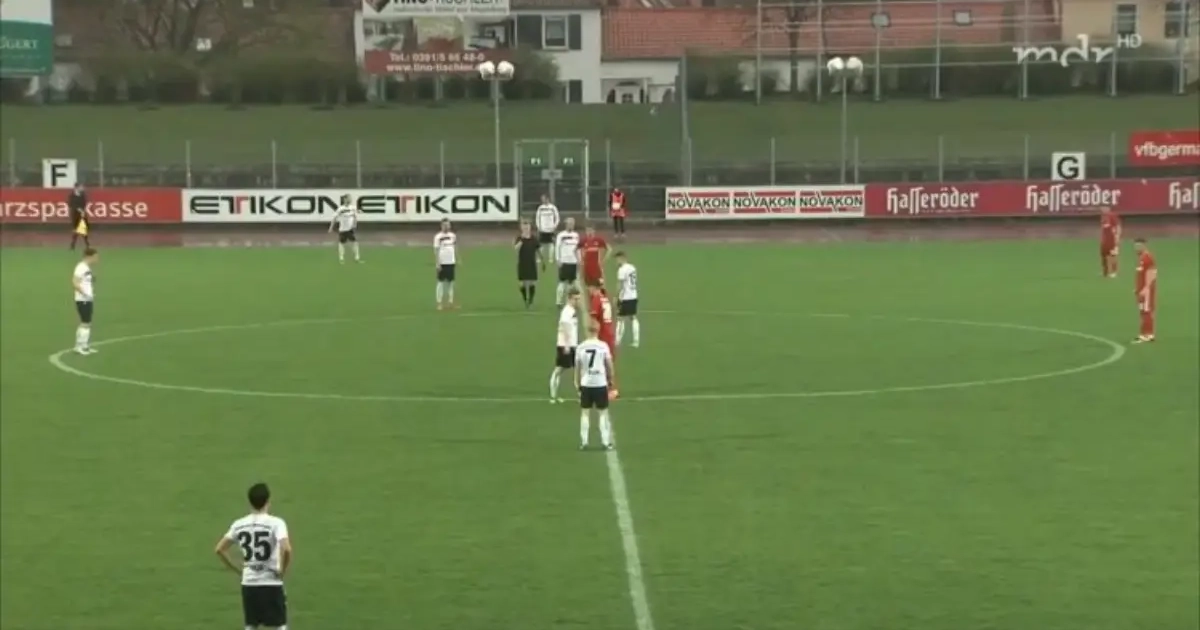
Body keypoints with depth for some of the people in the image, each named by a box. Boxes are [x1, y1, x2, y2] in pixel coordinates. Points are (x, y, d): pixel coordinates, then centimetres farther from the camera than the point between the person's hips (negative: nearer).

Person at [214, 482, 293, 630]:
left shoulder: (239, 525, 3)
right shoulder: (275, 523, -12)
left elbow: (220, 549, 6)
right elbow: (286, 549, -26)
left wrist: (237, 570, 12)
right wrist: (283, 571, -10)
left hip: (248, 584, 4)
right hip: (271, 584, -4)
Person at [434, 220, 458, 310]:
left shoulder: (453, 236, 9)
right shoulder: (438, 237, -6)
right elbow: (436, 250, -7)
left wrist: (457, 260, 11)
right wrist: (437, 263, -13)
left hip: (451, 262, 5)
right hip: (442, 263, -5)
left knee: (451, 282, 7)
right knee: (441, 282, -1)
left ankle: (450, 302, 11)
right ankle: (439, 303, 1)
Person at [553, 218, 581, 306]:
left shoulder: (576, 235, 12)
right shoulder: (561, 235, -5)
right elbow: (557, 248, -6)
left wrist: (579, 260, 14)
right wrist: (558, 260, -11)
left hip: (573, 262, 5)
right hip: (564, 262, -5)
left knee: (572, 282, 6)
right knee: (563, 282, -6)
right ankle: (559, 302, -1)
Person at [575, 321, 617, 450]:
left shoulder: (580, 347, -3)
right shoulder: (603, 346, -7)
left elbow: (577, 367, 3)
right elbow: (609, 366, -1)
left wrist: (577, 383, 15)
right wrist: (612, 382, 12)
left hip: (586, 384, 1)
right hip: (600, 384, -1)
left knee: (585, 413, 11)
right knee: (603, 413, 8)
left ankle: (584, 442, 10)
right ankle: (605, 442, 6)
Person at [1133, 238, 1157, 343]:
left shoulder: (1148, 257, -16)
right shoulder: (1141, 258, 16)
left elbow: (1151, 274, -21)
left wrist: (1146, 288, -26)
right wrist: (1137, 288, 21)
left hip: (1147, 289, -10)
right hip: (1142, 289, 10)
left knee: (1146, 312, -10)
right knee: (1144, 312, 11)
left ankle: (1144, 335, -11)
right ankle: (1149, 334, 15)